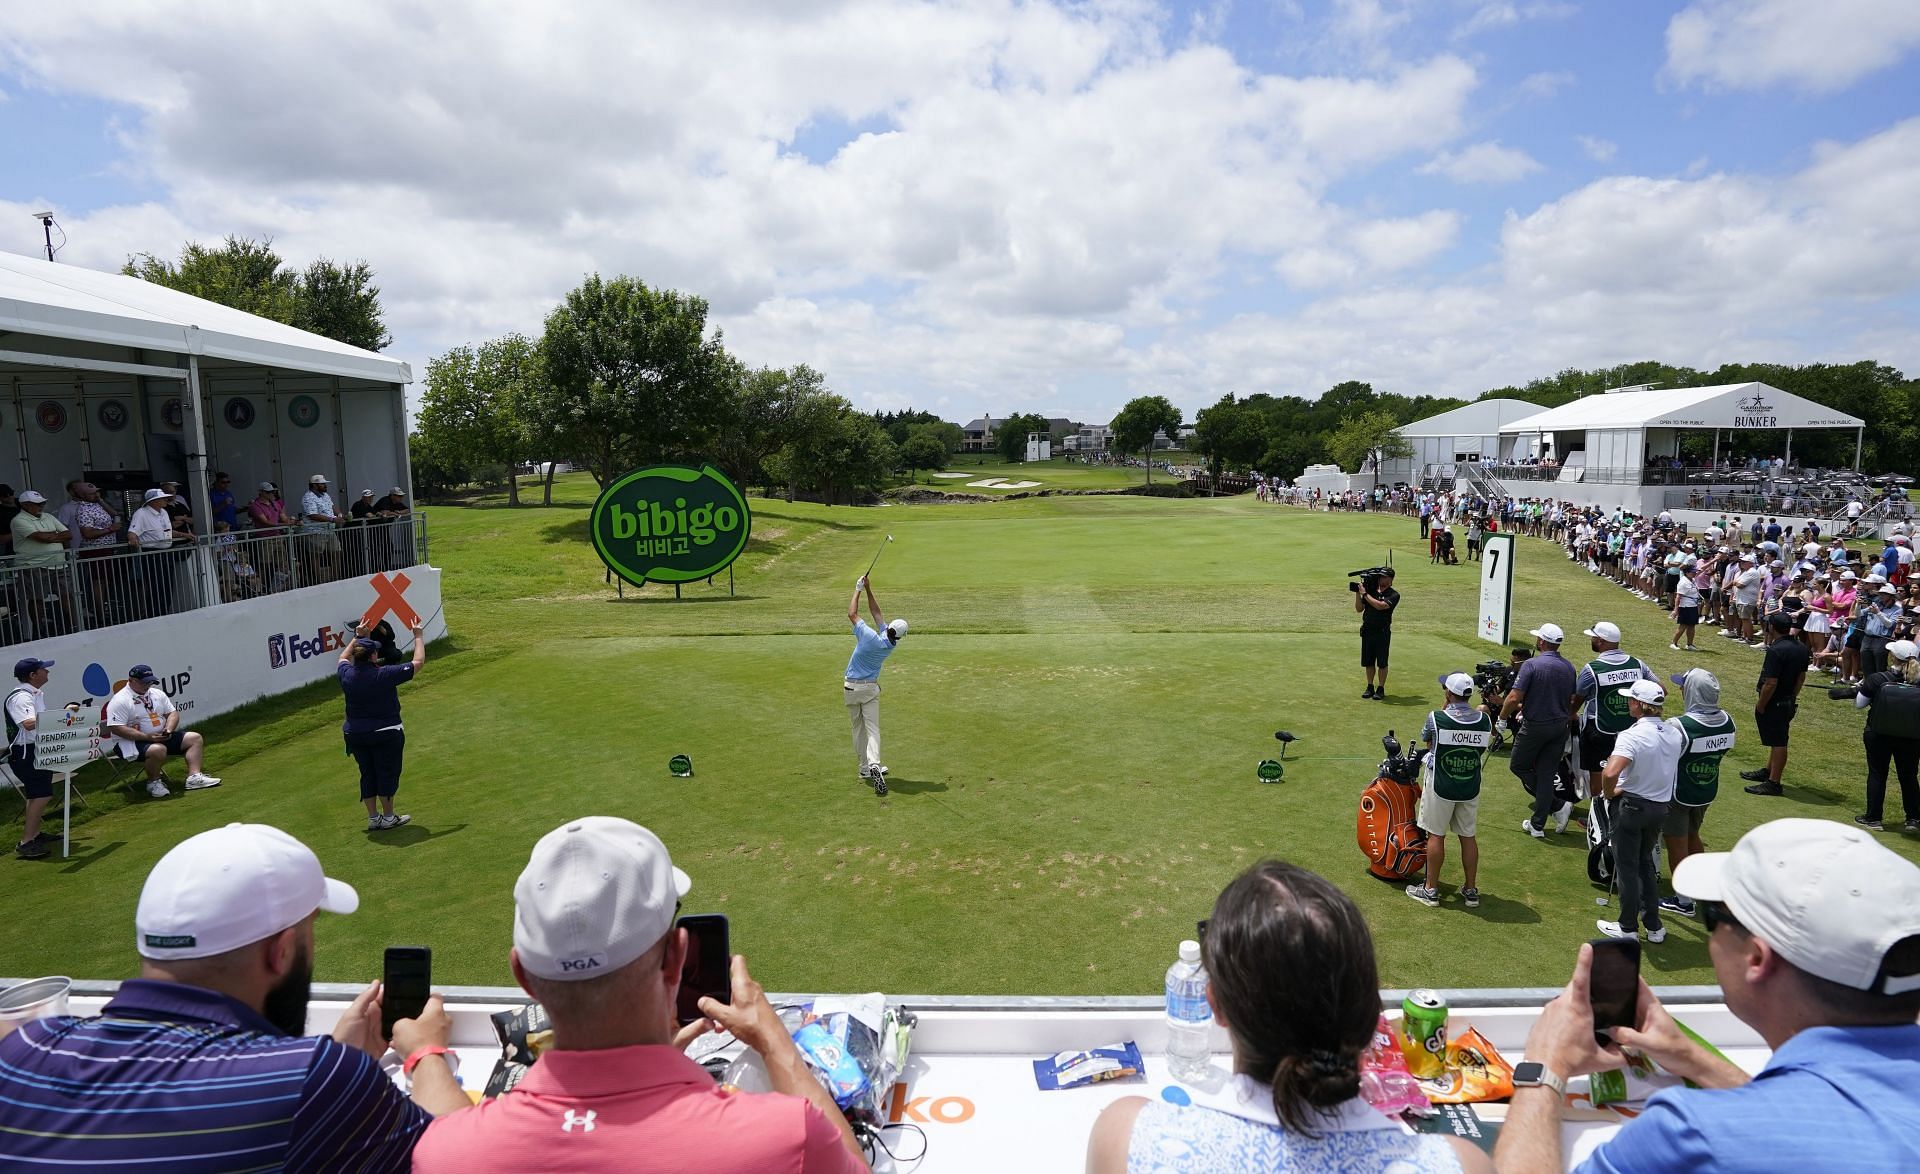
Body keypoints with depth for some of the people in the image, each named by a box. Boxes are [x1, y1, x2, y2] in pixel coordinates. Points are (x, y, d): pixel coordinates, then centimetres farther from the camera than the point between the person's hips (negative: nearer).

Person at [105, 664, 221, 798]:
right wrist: (147, 736, -25)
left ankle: (194, 777, -15)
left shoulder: (157, 694, 11)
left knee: (194, 738, -3)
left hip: (162, 737, 8)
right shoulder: (120, 700, -13)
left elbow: (173, 713, 15)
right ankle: (153, 782, -11)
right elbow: (115, 728, -21)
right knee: (158, 750, -38)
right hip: (131, 742, -8)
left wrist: (168, 729, -8)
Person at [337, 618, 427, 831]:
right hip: (386, 733, -5)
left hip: (355, 734, 5)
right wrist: (418, 636, 0)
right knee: (387, 773, 7)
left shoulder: (347, 675, -7)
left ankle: (373, 818, 22)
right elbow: (418, 662, -12)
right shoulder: (384, 675, -21)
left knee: (367, 774, 15)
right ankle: (388, 818, 14)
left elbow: (343, 658, 20)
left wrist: (358, 637, 24)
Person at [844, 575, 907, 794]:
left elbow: (852, 614, -10)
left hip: (851, 687, -1)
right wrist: (868, 590, 1)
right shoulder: (892, 645, -7)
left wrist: (859, 590, -1)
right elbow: (876, 613, 0)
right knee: (872, 729, -3)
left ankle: (865, 768, 15)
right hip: (870, 688, 1)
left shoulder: (870, 637, -22)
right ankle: (873, 764, -26)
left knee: (858, 728, 11)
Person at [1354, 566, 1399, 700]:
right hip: (1367, 630, 5)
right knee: (1368, 662, 10)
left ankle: (1381, 689, 10)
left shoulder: (1393, 595, -5)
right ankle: (1370, 687, 21)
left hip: (1382, 632, -4)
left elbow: (1380, 606, -21)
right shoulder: (1371, 590, 9)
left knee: (1382, 663, 1)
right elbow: (1359, 608, 8)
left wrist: (1365, 593, -16)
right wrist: (1358, 593, -3)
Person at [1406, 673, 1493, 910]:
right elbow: (1482, 750, 5)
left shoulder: (1436, 718, -17)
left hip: (1440, 787, -3)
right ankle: (1471, 891, 23)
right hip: (1470, 788, 4)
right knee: (1468, 837, 14)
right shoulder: (1484, 721, -7)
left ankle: (1431, 890, 14)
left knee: (1436, 836, 6)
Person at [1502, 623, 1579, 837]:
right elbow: (1572, 701, 14)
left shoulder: (1532, 665, -18)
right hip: (1561, 726, 6)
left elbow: (1514, 698, -21)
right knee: (1547, 774, 11)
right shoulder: (1568, 667, 4)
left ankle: (1558, 806, 4)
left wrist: (1503, 715, -2)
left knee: (1518, 766, 12)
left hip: (1536, 726, -6)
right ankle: (1537, 825, 13)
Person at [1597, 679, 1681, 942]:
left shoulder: (1631, 736, -24)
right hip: (1660, 807, 6)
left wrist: (1609, 792, -16)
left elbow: (1610, 774, -36)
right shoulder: (1675, 734, -2)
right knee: (1645, 864, 21)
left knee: (1627, 867, 7)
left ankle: (1628, 927, 18)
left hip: (1631, 805, -6)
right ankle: (1653, 926, 24)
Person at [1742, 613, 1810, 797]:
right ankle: (1768, 771, 36)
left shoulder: (1776, 650, -25)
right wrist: (1793, 696, 22)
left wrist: (1760, 705, -14)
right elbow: (1801, 677, 13)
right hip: (1789, 702, 9)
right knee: (1778, 740, 21)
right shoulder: (1801, 649, 3)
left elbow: (1770, 683, -25)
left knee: (1778, 742, -2)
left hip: (1774, 704, -9)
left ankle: (1773, 783, 6)